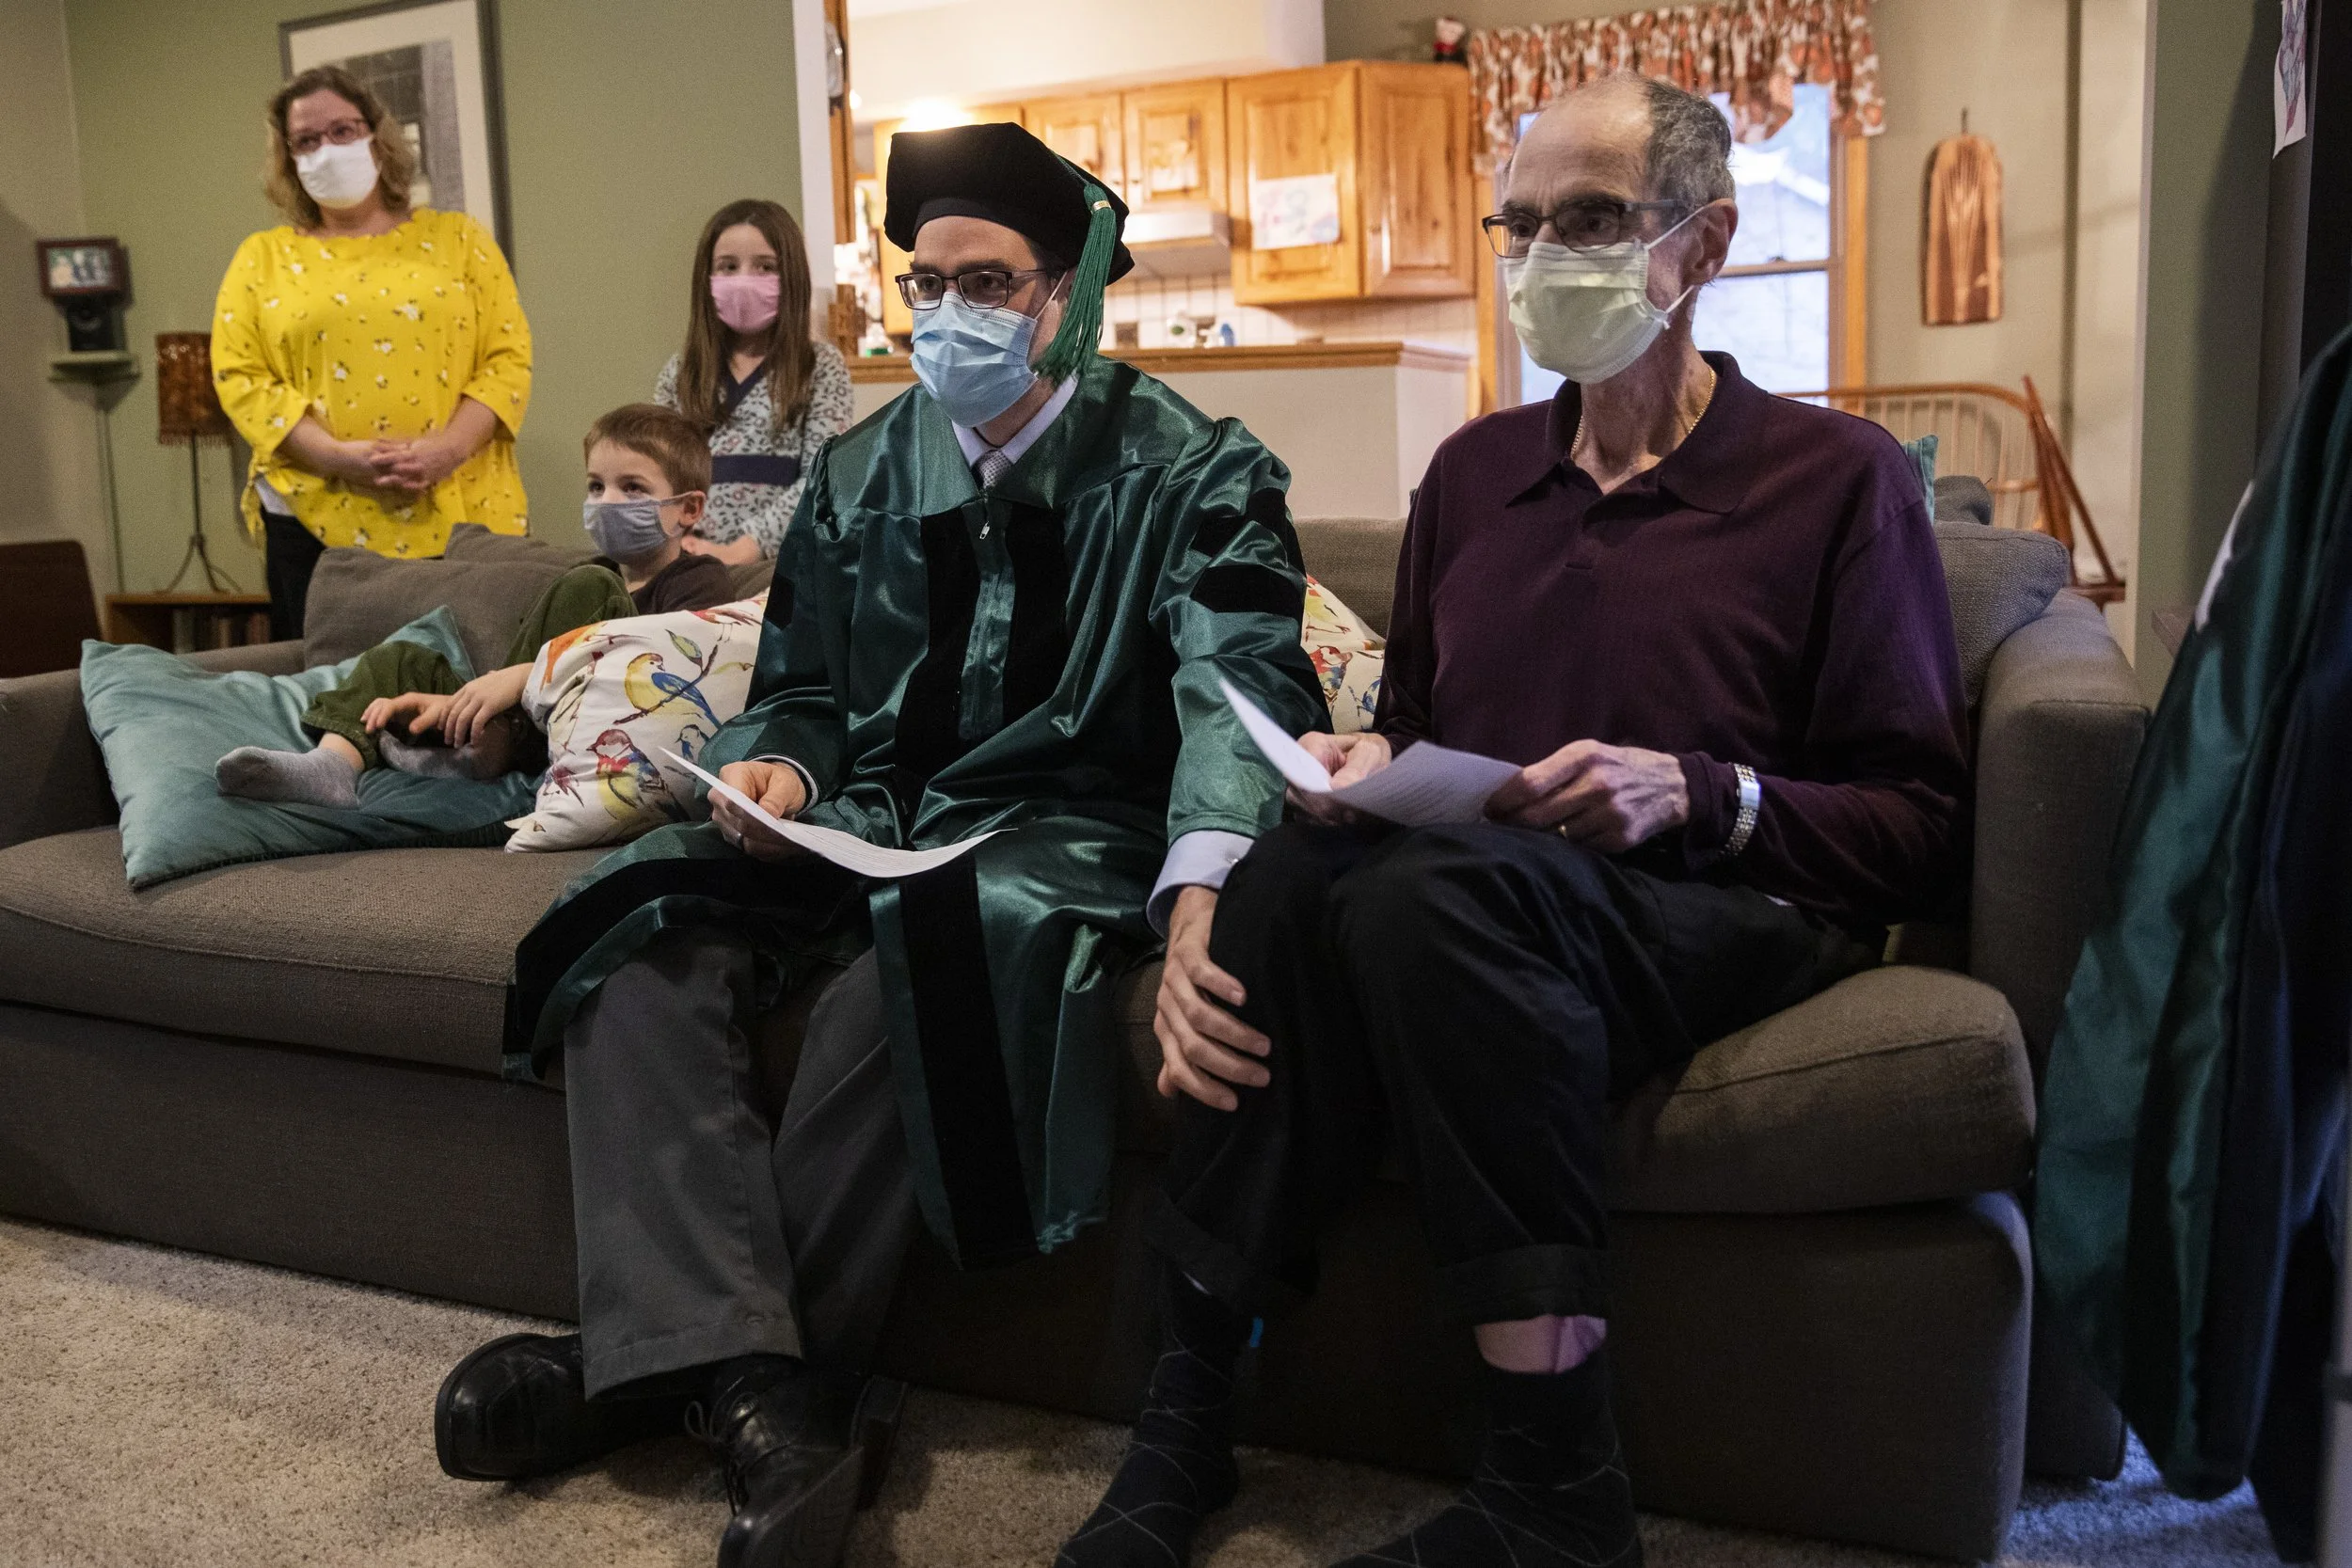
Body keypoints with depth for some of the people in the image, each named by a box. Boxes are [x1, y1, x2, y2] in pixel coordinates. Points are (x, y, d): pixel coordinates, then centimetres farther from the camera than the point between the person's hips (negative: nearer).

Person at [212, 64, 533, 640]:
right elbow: (240, 378, 3)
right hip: (318, 517, 1)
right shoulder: (262, 258, 12)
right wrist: (337, 456, -12)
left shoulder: (458, 239, 11)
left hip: (461, 513, 0)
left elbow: (510, 357, 4)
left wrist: (449, 447, -13)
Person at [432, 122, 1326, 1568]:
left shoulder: (1193, 470, -2)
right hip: (869, 818, 5)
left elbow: (1247, 683, -19)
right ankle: (756, 1386, -31)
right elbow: (802, 686, 22)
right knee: (643, 931, -21)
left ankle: (664, 1354, -20)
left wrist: (1203, 890, -40)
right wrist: (776, 767, -5)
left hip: (1065, 823, -5)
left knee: (922, 950, -37)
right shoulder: (861, 471, 14)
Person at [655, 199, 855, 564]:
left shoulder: (821, 366, 6)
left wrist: (744, 548, -12)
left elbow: (822, 477, -3)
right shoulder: (680, 373, 15)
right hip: (695, 560, 3)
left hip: (782, 559, -3)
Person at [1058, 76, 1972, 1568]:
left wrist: (1698, 796, -15)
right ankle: (1188, 1416, -23)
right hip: (1472, 890, 4)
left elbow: (1922, 826, 0)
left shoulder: (1838, 475, 5)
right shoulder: (1475, 469, 20)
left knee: (1444, 884, -36)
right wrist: (1366, 762, 2)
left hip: (1724, 916, -4)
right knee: (1301, 861, -31)